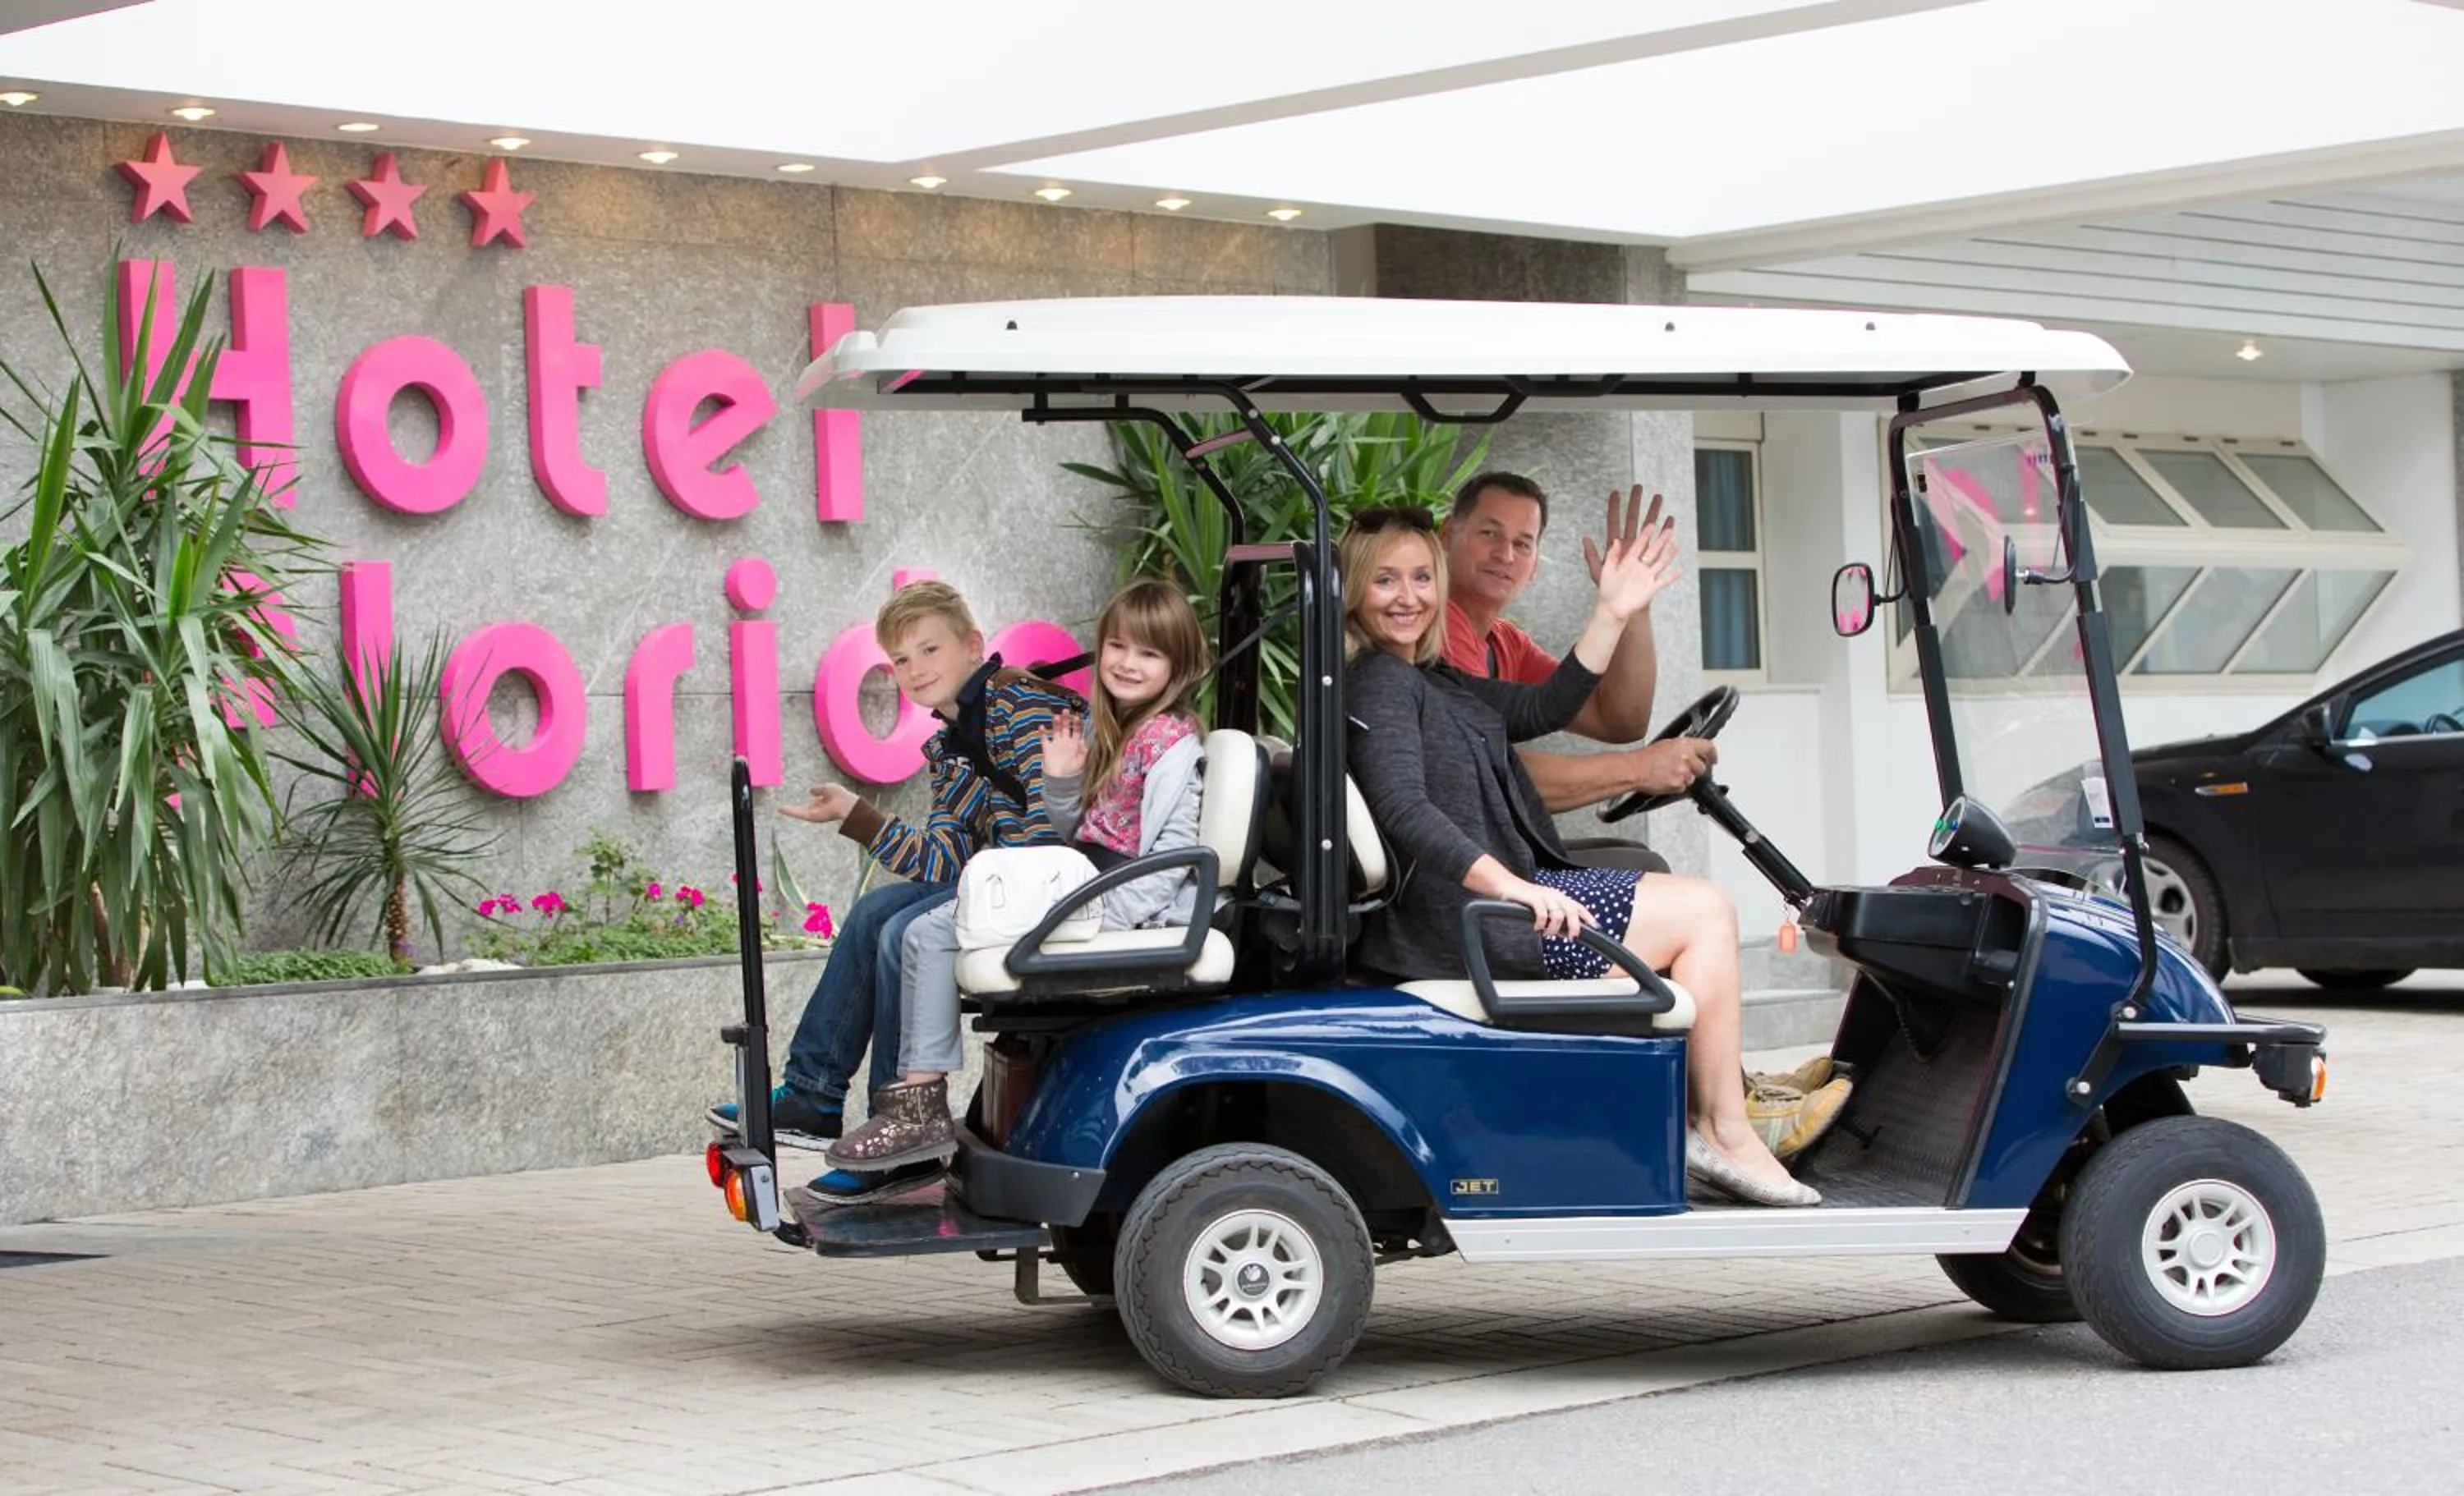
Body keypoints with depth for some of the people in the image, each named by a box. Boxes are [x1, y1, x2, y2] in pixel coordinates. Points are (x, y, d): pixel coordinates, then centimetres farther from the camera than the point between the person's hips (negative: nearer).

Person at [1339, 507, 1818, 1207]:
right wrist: (1513, 885, -36)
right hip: (1470, 922, -11)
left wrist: (1613, 615, 4)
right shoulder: (1380, 684, -14)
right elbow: (1405, 813, -27)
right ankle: (1725, 1134, -1)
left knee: (1698, 909, 20)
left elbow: (1544, 708, 13)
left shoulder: (1433, 682, 18)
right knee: (1703, 909, -5)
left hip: (1490, 905, 11)